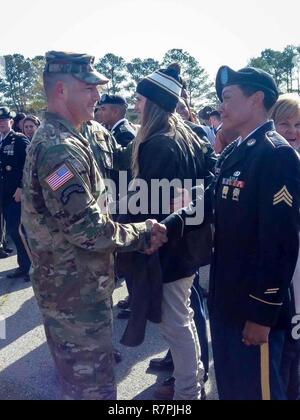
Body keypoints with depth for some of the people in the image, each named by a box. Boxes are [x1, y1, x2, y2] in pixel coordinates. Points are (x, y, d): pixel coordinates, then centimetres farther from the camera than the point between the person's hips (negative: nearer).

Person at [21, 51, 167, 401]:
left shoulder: (54, 139, 11)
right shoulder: (60, 148, -23)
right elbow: (86, 228, -28)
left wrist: (136, 234, 4)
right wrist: (141, 233, -13)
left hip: (70, 285, 10)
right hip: (77, 292, -10)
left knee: (79, 379, 27)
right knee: (93, 387, 7)